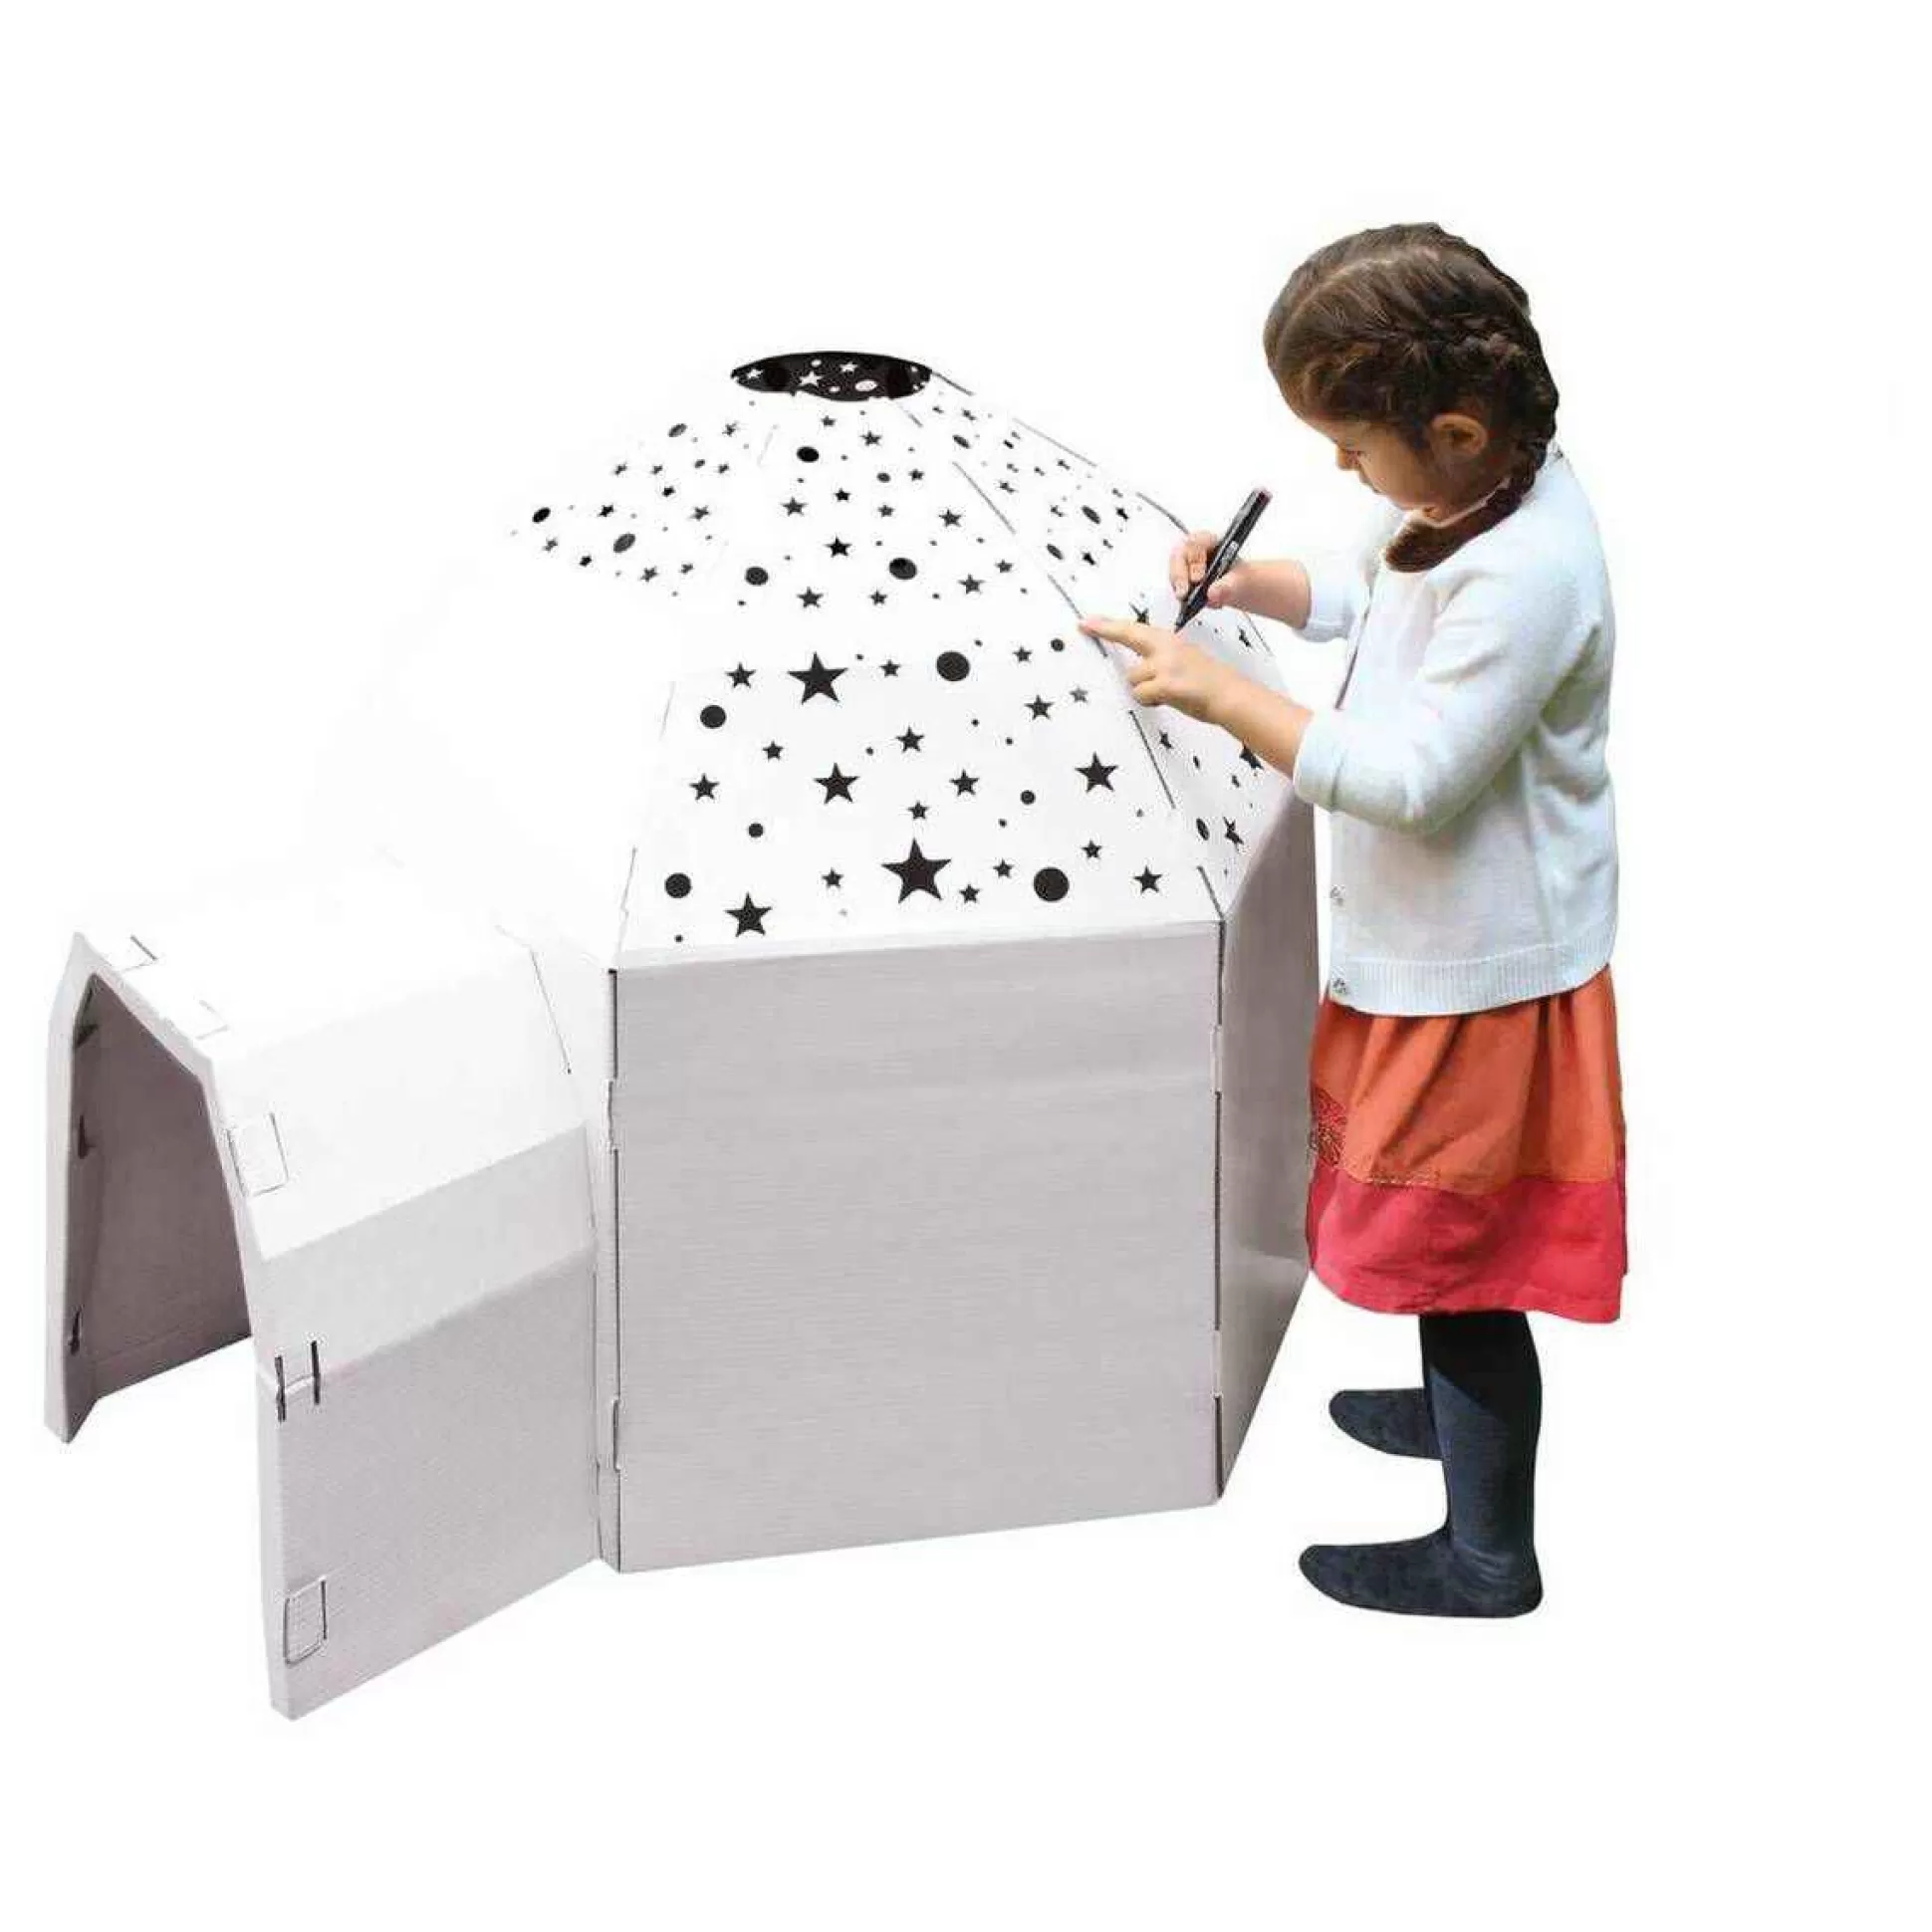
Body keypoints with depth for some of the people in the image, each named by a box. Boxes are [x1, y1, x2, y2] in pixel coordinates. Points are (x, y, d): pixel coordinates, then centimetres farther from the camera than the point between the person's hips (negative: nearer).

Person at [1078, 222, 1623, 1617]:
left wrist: (1218, 694, -27)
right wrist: (1242, 582, -2)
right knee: (1440, 1229, 28)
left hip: (1478, 974, -10)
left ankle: (1488, 1557, 21)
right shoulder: (1471, 488, -2)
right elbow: (1359, 590, 17)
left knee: (1455, 1241, 4)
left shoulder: (1525, 577, -31)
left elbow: (1409, 780, -31)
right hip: (1433, 944, 10)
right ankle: (1460, 1409, 52)